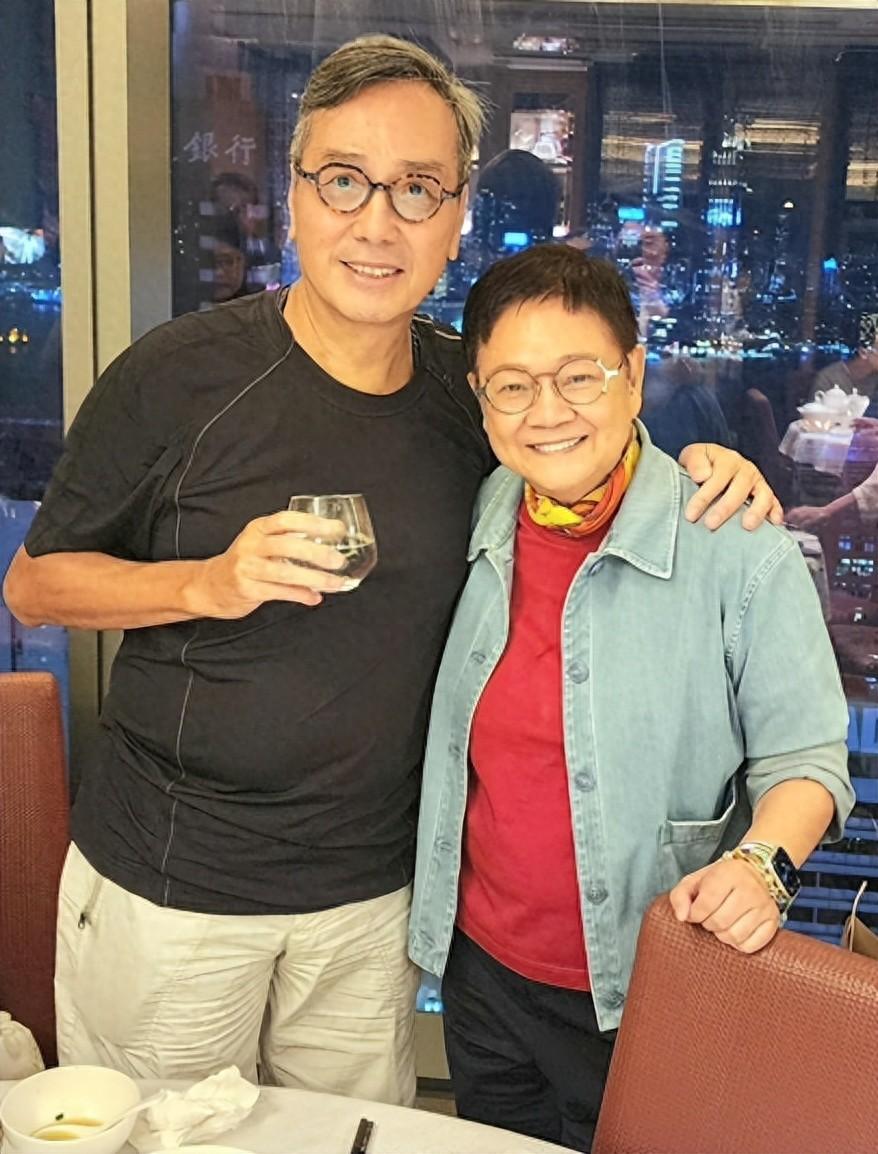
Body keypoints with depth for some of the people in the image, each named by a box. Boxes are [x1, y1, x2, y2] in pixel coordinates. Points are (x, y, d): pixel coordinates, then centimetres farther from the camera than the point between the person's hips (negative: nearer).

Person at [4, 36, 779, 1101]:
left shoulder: (472, 392, -2)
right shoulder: (177, 376, -13)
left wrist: (702, 473, -6)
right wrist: (207, 583, -23)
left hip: (373, 893, 3)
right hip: (167, 887, -3)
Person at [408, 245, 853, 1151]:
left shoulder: (741, 554, -17)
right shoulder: (478, 524, -2)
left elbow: (803, 756, -8)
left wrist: (760, 861, -27)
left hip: (644, 997, -4)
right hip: (481, 968, 5)